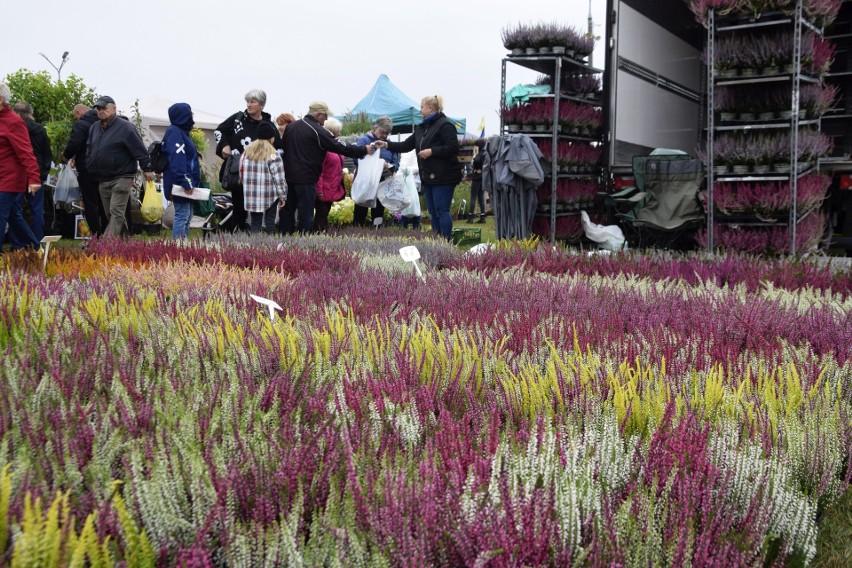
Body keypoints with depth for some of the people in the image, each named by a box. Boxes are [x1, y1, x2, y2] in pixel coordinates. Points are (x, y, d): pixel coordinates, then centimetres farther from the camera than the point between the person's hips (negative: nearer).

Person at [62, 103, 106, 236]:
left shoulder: (80, 124, -10)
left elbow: (74, 144, -21)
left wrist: (65, 156, -4)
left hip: (86, 170, -7)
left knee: (90, 204, -3)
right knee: (102, 204, 13)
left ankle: (96, 235, -5)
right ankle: (106, 234, 16)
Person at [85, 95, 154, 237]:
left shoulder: (125, 127, -9)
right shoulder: (94, 128, 13)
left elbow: (139, 149, -11)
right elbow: (89, 150, 23)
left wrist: (147, 169, -13)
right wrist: (90, 167, 17)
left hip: (121, 178, -8)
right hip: (102, 179, 8)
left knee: (116, 212, -12)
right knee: (110, 214, 13)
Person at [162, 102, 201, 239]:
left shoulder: (182, 132, 19)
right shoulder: (174, 132, -12)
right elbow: (176, 159, -24)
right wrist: (184, 181, -31)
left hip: (187, 183, 10)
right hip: (180, 185, -10)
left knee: (187, 216, 14)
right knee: (182, 215, -10)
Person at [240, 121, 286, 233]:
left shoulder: (247, 152, 6)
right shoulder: (273, 155, -11)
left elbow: (241, 172, 11)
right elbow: (279, 179, -10)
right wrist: (282, 196, -2)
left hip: (252, 196, 4)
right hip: (270, 196, -4)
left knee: (255, 221, 9)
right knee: (270, 220, 5)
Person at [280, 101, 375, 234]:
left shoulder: (291, 126, 11)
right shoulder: (318, 131, -13)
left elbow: (283, 148, 17)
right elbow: (341, 147, -13)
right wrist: (364, 150, -4)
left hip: (288, 176, 7)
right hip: (306, 178, -7)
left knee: (288, 209, 14)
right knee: (305, 213, -1)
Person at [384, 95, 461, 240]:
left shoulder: (444, 125, -9)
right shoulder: (421, 128, 18)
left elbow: (453, 148, -18)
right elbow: (406, 145, 21)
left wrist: (432, 151, -18)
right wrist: (387, 145, 12)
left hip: (443, 177, -9)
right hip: (428, 178, 9)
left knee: (442, 211, -8)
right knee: (433, 212, 10)